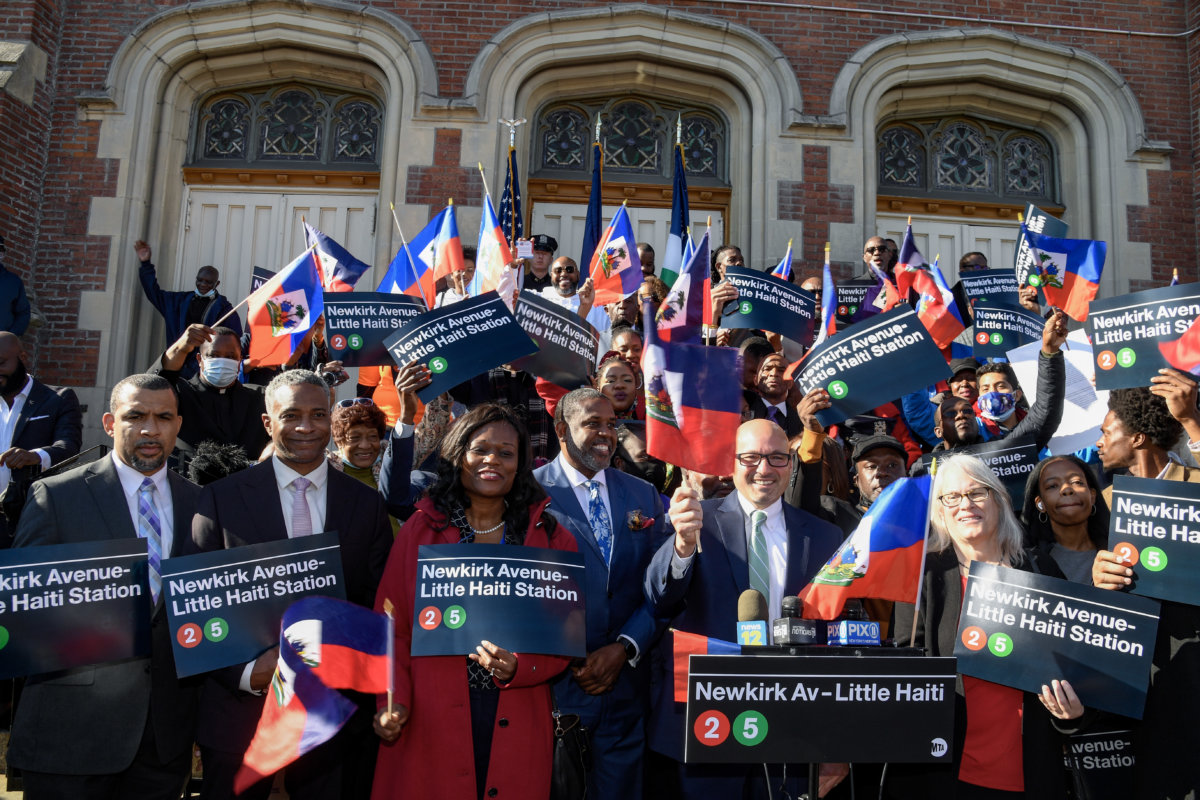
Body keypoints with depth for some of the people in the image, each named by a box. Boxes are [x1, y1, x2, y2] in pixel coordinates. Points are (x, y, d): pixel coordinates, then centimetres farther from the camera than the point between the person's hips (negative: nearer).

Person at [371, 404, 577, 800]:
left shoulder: (551, 539, 2)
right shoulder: (419, 531, 2)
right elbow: (393, 626, 2)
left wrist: (518, 668, -15)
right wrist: (394, 700, -10)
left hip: (516, 723, 1)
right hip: (428, 721, 0)